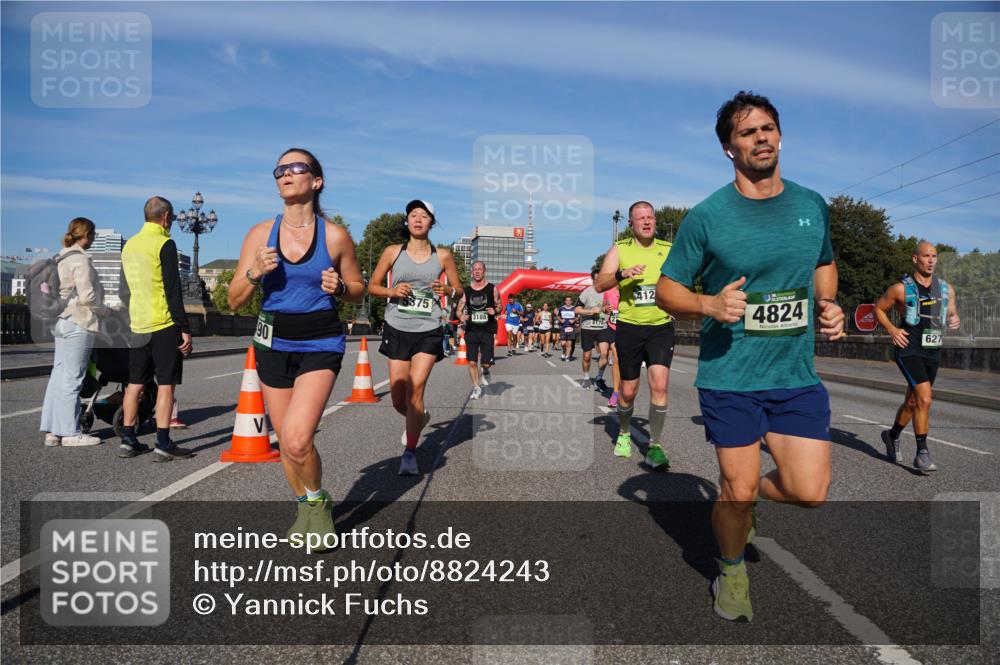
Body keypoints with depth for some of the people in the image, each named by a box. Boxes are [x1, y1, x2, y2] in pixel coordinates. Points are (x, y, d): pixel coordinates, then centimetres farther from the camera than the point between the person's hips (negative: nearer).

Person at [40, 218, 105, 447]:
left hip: (61, 322, 9)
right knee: (72, 378, -4)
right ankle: (70, 432, 1)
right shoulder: (80, 259, -12)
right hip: (78, 323, -9)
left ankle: (52, 431, 15)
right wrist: (102, 310, -1)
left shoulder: (60, 258, 15)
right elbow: (87, 296, -17)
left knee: (59, 376, 11)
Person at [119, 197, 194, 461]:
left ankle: (127, 440, 18)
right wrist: (184, 329, -12)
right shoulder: (164, 244, -10)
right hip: (164, 325, -7)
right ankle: (163, 445, -3)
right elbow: (173, 291, -15)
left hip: (138, 326, 7)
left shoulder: (129, 245, 13)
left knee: (135, 383, 13)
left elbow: (124, 290, 19)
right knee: (166, 384, -3)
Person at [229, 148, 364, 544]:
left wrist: (339, 288, -14)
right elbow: (234, 302, 3)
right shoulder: (260, 234, 1)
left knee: (296, 440, -19)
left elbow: (358, 290, 8)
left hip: (320, 344, -3)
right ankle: (304, 508, 38)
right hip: (273, 343, 4)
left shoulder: (336, 236, -4)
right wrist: (254, 273, -16)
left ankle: (317, 500, 12)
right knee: (286, 440, 12)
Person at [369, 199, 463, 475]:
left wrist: (448, 291, -12)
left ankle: (410, 453, -4)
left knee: (415, 388, -15)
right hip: (397, 329, 2)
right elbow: (372, 286, 9)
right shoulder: (393, 252, 5)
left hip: (428, 331, -1)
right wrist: (392, 291, -11)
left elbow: (459, 291, 11)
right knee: (398, 398, 5)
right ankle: (419, 418, 39)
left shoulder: (443, 256, 5)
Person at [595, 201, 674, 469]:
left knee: (659, 385, -15)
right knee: (628, 391, 9)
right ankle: (624, 434, 35)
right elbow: (599, 284, -9)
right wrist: (622, 274, -28)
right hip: (629, 327, -1)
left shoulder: (669, 250, 7)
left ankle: (655, 446, -4)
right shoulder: (619, 249, 2)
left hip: (661, 327, 1)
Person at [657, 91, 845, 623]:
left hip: (797, 372, 4)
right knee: (738, 492, 3)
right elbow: (667, 289, -2)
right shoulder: (707, 216, -7)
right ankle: (732, 571, 33)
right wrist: (710, 304, -21)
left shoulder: (813, 206, 6)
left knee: (809, 492, -1)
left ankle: (740, 490, 33)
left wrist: (827, 305, 4)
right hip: (729, 375, -4)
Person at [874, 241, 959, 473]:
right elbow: (879, 309, 6)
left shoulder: (946, 288, 8)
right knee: (924, 399, -20)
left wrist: (955, 320, -8)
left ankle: (892, 436, 40)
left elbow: (952, 314, 16)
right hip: (909, 349, -6)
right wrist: (892, 329, -8)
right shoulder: (901, 288, -5)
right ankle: (922, 453, -11)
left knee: (912, 402, 16)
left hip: (933, 352, 6)